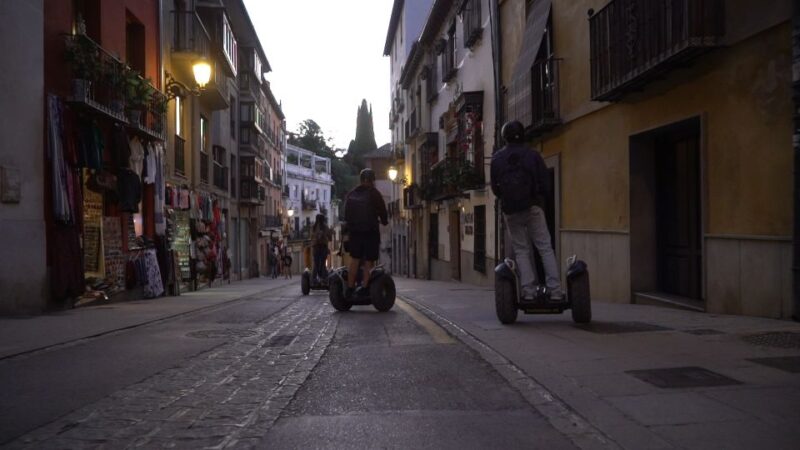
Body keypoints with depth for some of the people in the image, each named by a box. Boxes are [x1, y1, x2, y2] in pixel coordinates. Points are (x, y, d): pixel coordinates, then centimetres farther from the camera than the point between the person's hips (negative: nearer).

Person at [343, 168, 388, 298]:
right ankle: (364, 288, -4)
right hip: (370, 231, -4)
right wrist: (385, 221, 17)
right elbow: (382, 211, -1)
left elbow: (346, 214, 14)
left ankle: (350, 288, 4)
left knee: (354, 259, 8)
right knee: (368, 261, -1)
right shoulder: (374, 193, -5)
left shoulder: (350, 194, 11)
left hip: (354, 230, 5)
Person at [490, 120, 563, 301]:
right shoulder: (533, 155, 0)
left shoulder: (497, 159, 4)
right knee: (545, 248, 1)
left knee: (521, 250, 8)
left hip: (510, 211, 2)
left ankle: (528, 291, 0)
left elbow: (495, 187, 6)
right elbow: (545, 184, -1)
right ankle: (555, 291, -6)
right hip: (532, 207, -1)